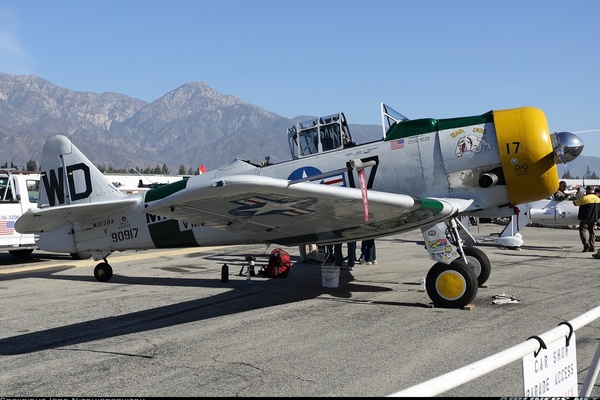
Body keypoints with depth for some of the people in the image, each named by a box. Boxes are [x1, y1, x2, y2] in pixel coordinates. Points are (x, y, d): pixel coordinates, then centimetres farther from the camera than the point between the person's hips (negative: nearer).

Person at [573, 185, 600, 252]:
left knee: (583, 230, -5)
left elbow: (575, 203, -5)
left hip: (585, 218, -7)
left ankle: (586, 245, -19)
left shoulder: (585, 198, -14)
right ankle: (592, 246, 13)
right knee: (592, 232, 13)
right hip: (594, 219, 7)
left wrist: (574, 200, 15)